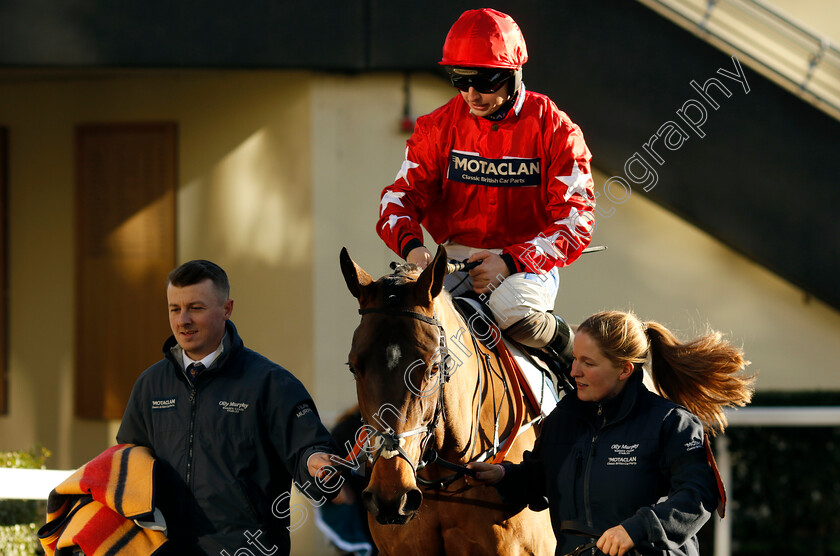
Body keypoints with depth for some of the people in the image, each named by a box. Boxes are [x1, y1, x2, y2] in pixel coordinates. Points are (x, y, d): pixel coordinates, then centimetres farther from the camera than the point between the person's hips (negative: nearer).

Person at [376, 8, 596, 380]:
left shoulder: (555, 131, -8)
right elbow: (402, 195, 2)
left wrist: (510, 262, -24)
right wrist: (410, 246, -22)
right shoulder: (439, 127, 3)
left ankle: (559, 340, -2)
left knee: (511, 307, -36)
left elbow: (575, 223, -11)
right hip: (456, 257, 3)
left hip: (527, 262, -3)